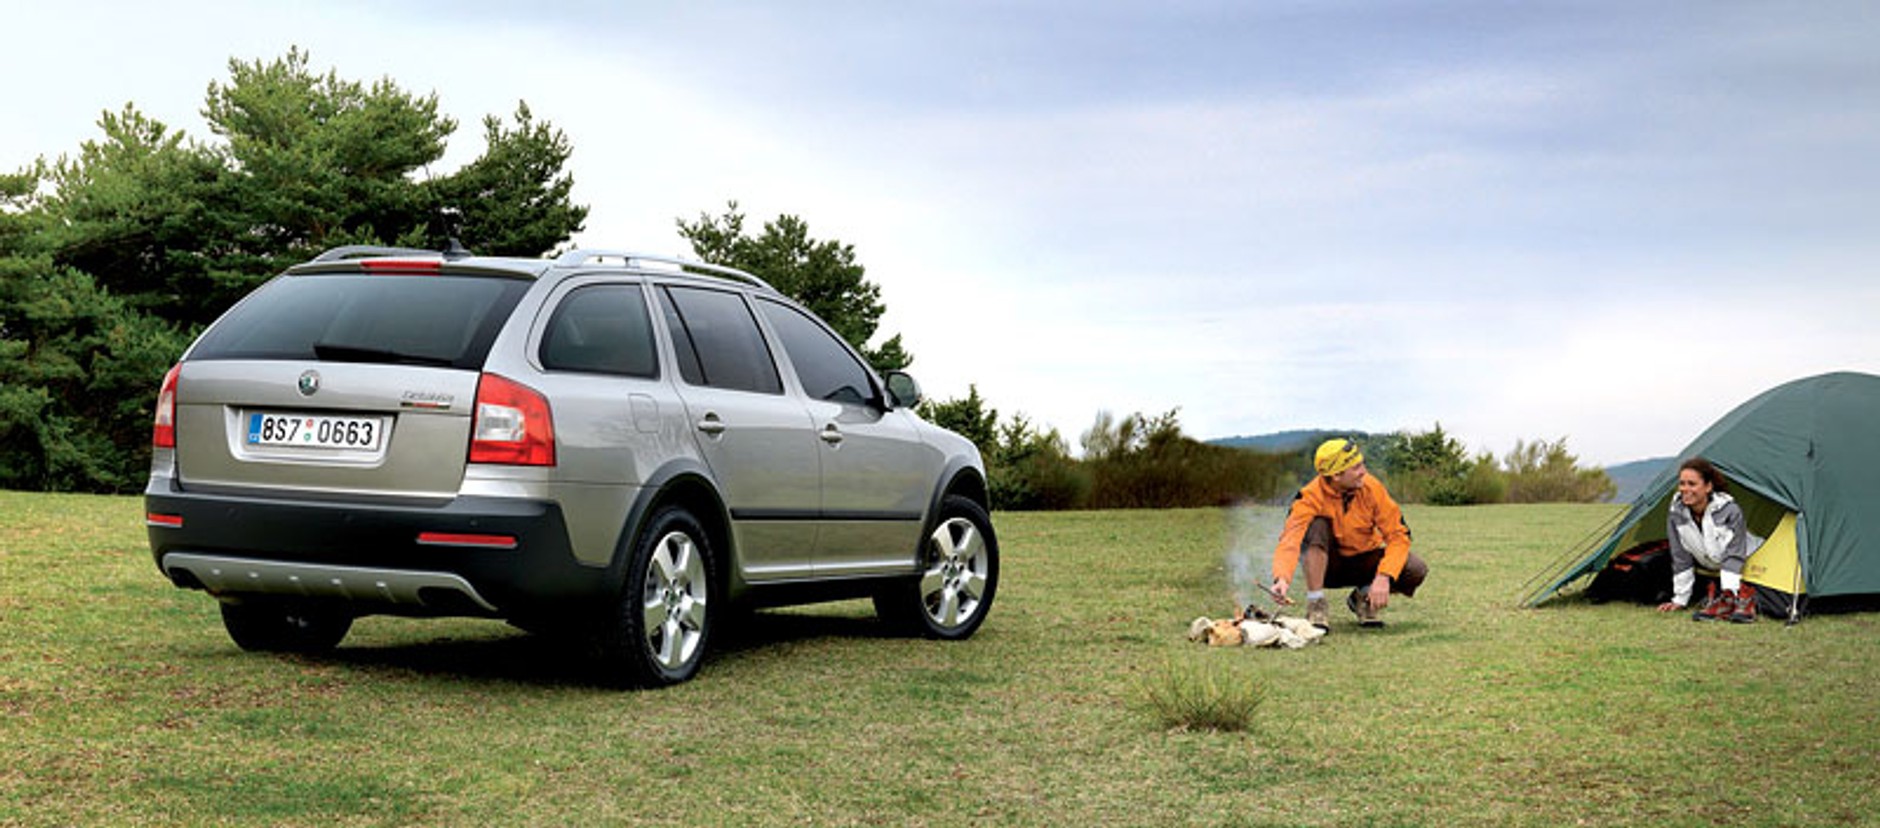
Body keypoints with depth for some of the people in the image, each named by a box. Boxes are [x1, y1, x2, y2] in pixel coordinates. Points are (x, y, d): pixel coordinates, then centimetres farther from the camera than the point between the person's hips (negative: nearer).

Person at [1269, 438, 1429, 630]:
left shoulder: (1371, 488, -17)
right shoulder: (1311, 498, -24)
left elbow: (1398, 534, -17)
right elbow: (1290, 539, -38)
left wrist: (1384, 577, -32)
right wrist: (1282, 579, -57)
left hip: (1365, 561, 2)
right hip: (1327, 565, -2)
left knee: (1416, 570, -23)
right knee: (1318, 526, -33)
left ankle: (1364, 597, 3)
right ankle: (1315, 606, -24)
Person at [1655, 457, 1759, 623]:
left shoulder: (1730, 511, -25)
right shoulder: (1676, 516, -14)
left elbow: (1734, 556, -24)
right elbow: (1681, 559, -6)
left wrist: (1729, 593, -32)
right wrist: (1680, 599, -5)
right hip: (1713, 573, 3)